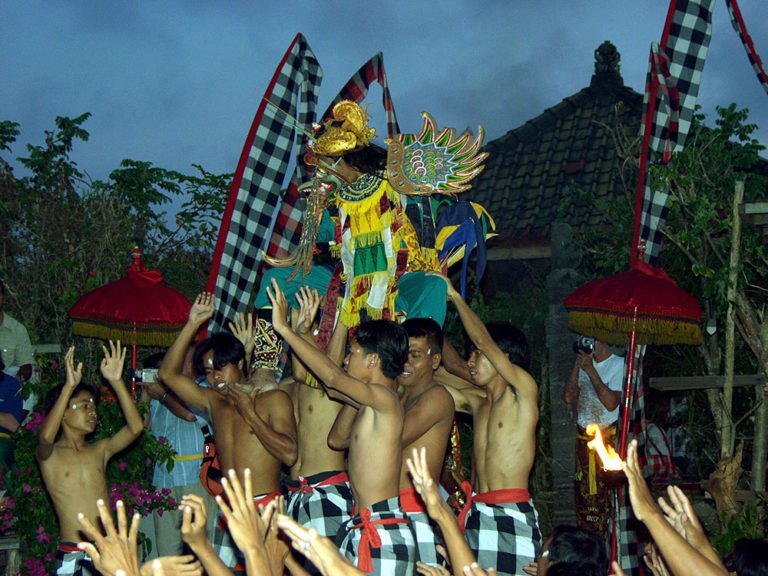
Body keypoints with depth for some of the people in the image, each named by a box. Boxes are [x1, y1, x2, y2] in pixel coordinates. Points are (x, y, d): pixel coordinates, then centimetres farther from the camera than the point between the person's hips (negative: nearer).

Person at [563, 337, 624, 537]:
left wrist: (590, 370, -16)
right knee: (585, 493, 7)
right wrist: (577, 366, -3)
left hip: (608, 437, -6)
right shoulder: (584, 364, 13)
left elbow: (611, 403, -18)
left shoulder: (619, 365, -7)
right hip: (583, 437, 6)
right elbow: (568, 397, 5)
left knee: (608, 496, -8)